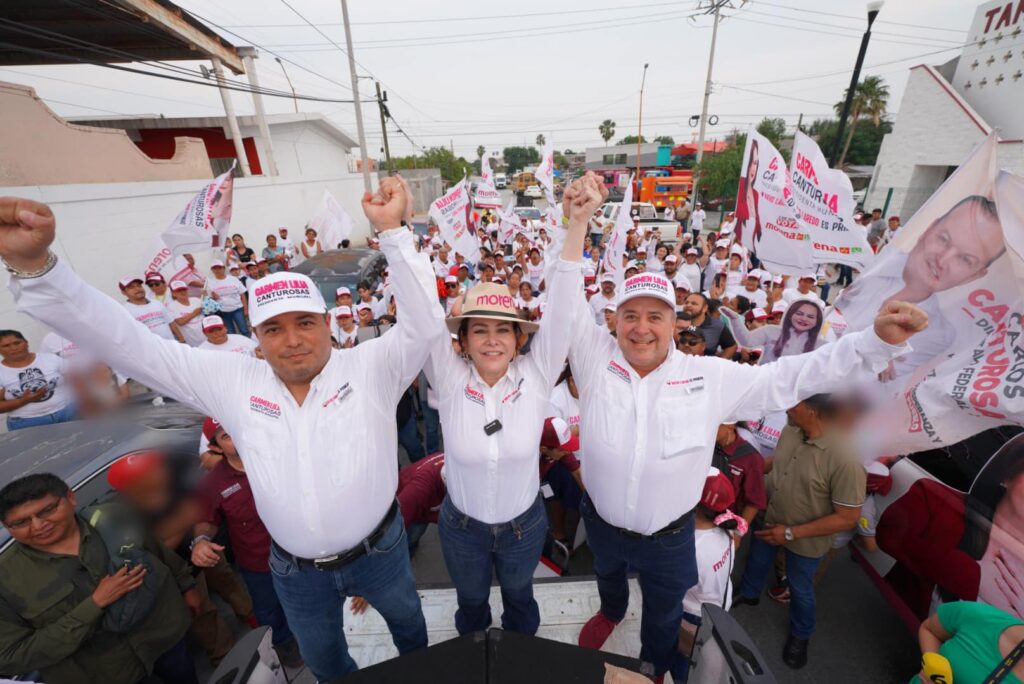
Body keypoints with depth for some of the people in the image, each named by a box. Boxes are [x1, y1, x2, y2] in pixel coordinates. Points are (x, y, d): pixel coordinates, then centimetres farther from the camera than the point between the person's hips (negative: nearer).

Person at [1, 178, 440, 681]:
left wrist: (393, 231, -41)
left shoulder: (371, 368, -21)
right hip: (294, 567, 1)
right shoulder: (233, 381, -14)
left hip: (379, 548, 0)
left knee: (408, 621, 32)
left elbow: (422, 324, -33)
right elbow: (128, 345, -13)